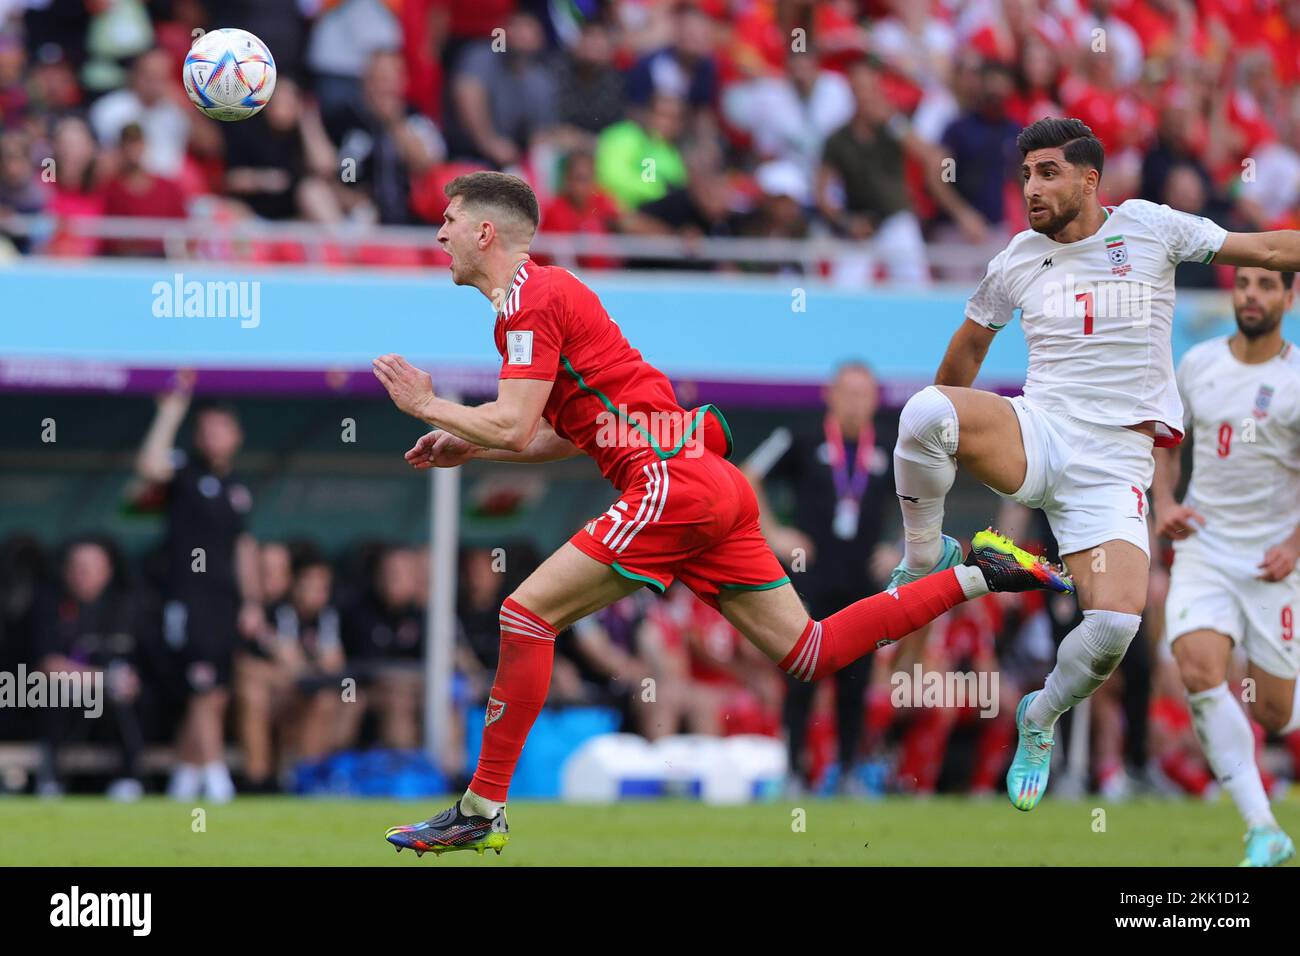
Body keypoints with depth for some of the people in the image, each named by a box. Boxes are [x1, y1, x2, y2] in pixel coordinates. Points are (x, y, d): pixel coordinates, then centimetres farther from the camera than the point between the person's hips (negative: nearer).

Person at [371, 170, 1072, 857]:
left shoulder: (534, 297, -7)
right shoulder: (542, 293, 23)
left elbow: (512, 427, -16)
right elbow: (564, 436, 28)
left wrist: (426, 404, -1)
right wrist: (465, 447, 22)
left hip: (672, 483, -10)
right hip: (711, 486, 10)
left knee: (526, 613, -10)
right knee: (811, 654, 8)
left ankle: (482, 812, -9)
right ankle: (979, 573, 9)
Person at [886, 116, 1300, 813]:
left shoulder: (1147, 226, 2)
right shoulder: (1019, 259, 9)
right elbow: (972, 339, 26)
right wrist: (936, 438, 35)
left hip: (1114, 465, -1)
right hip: (1036, 436, 1)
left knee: (1114, 627, -21)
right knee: (924, 410, -33)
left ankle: (1041, 719, 13)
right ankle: (925, 556, -6)